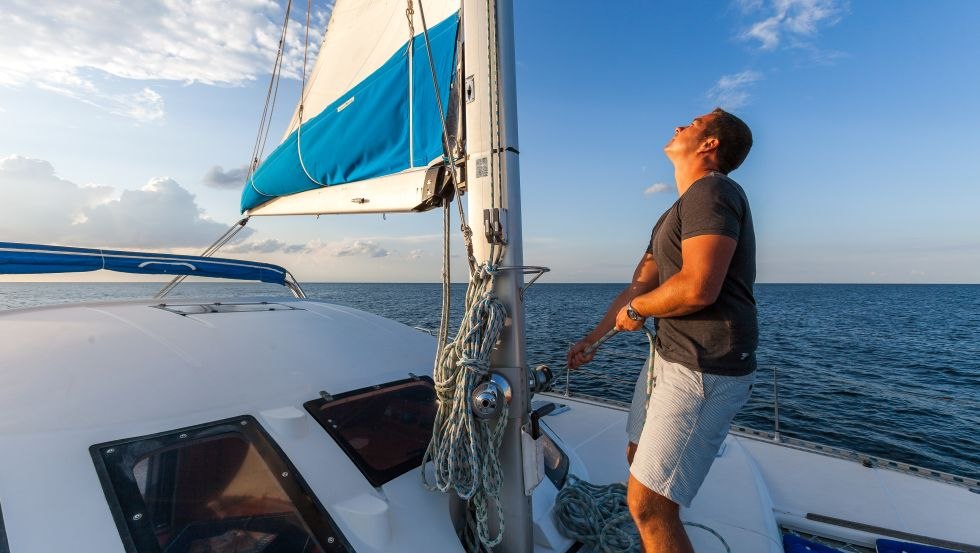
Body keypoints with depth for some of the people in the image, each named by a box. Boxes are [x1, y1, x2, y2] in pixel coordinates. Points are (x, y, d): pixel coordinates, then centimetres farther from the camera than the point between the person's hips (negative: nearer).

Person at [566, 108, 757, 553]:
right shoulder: (676, 213, 18)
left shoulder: (712, 191, -13)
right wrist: (591, 340, 17)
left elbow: (698, 288, -28)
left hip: (704, 370, -10)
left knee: (648, 502, -6)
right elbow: (638, 287, 18)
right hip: (670, 357, 10)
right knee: (639, 459, 25)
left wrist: (636, 309, -10)